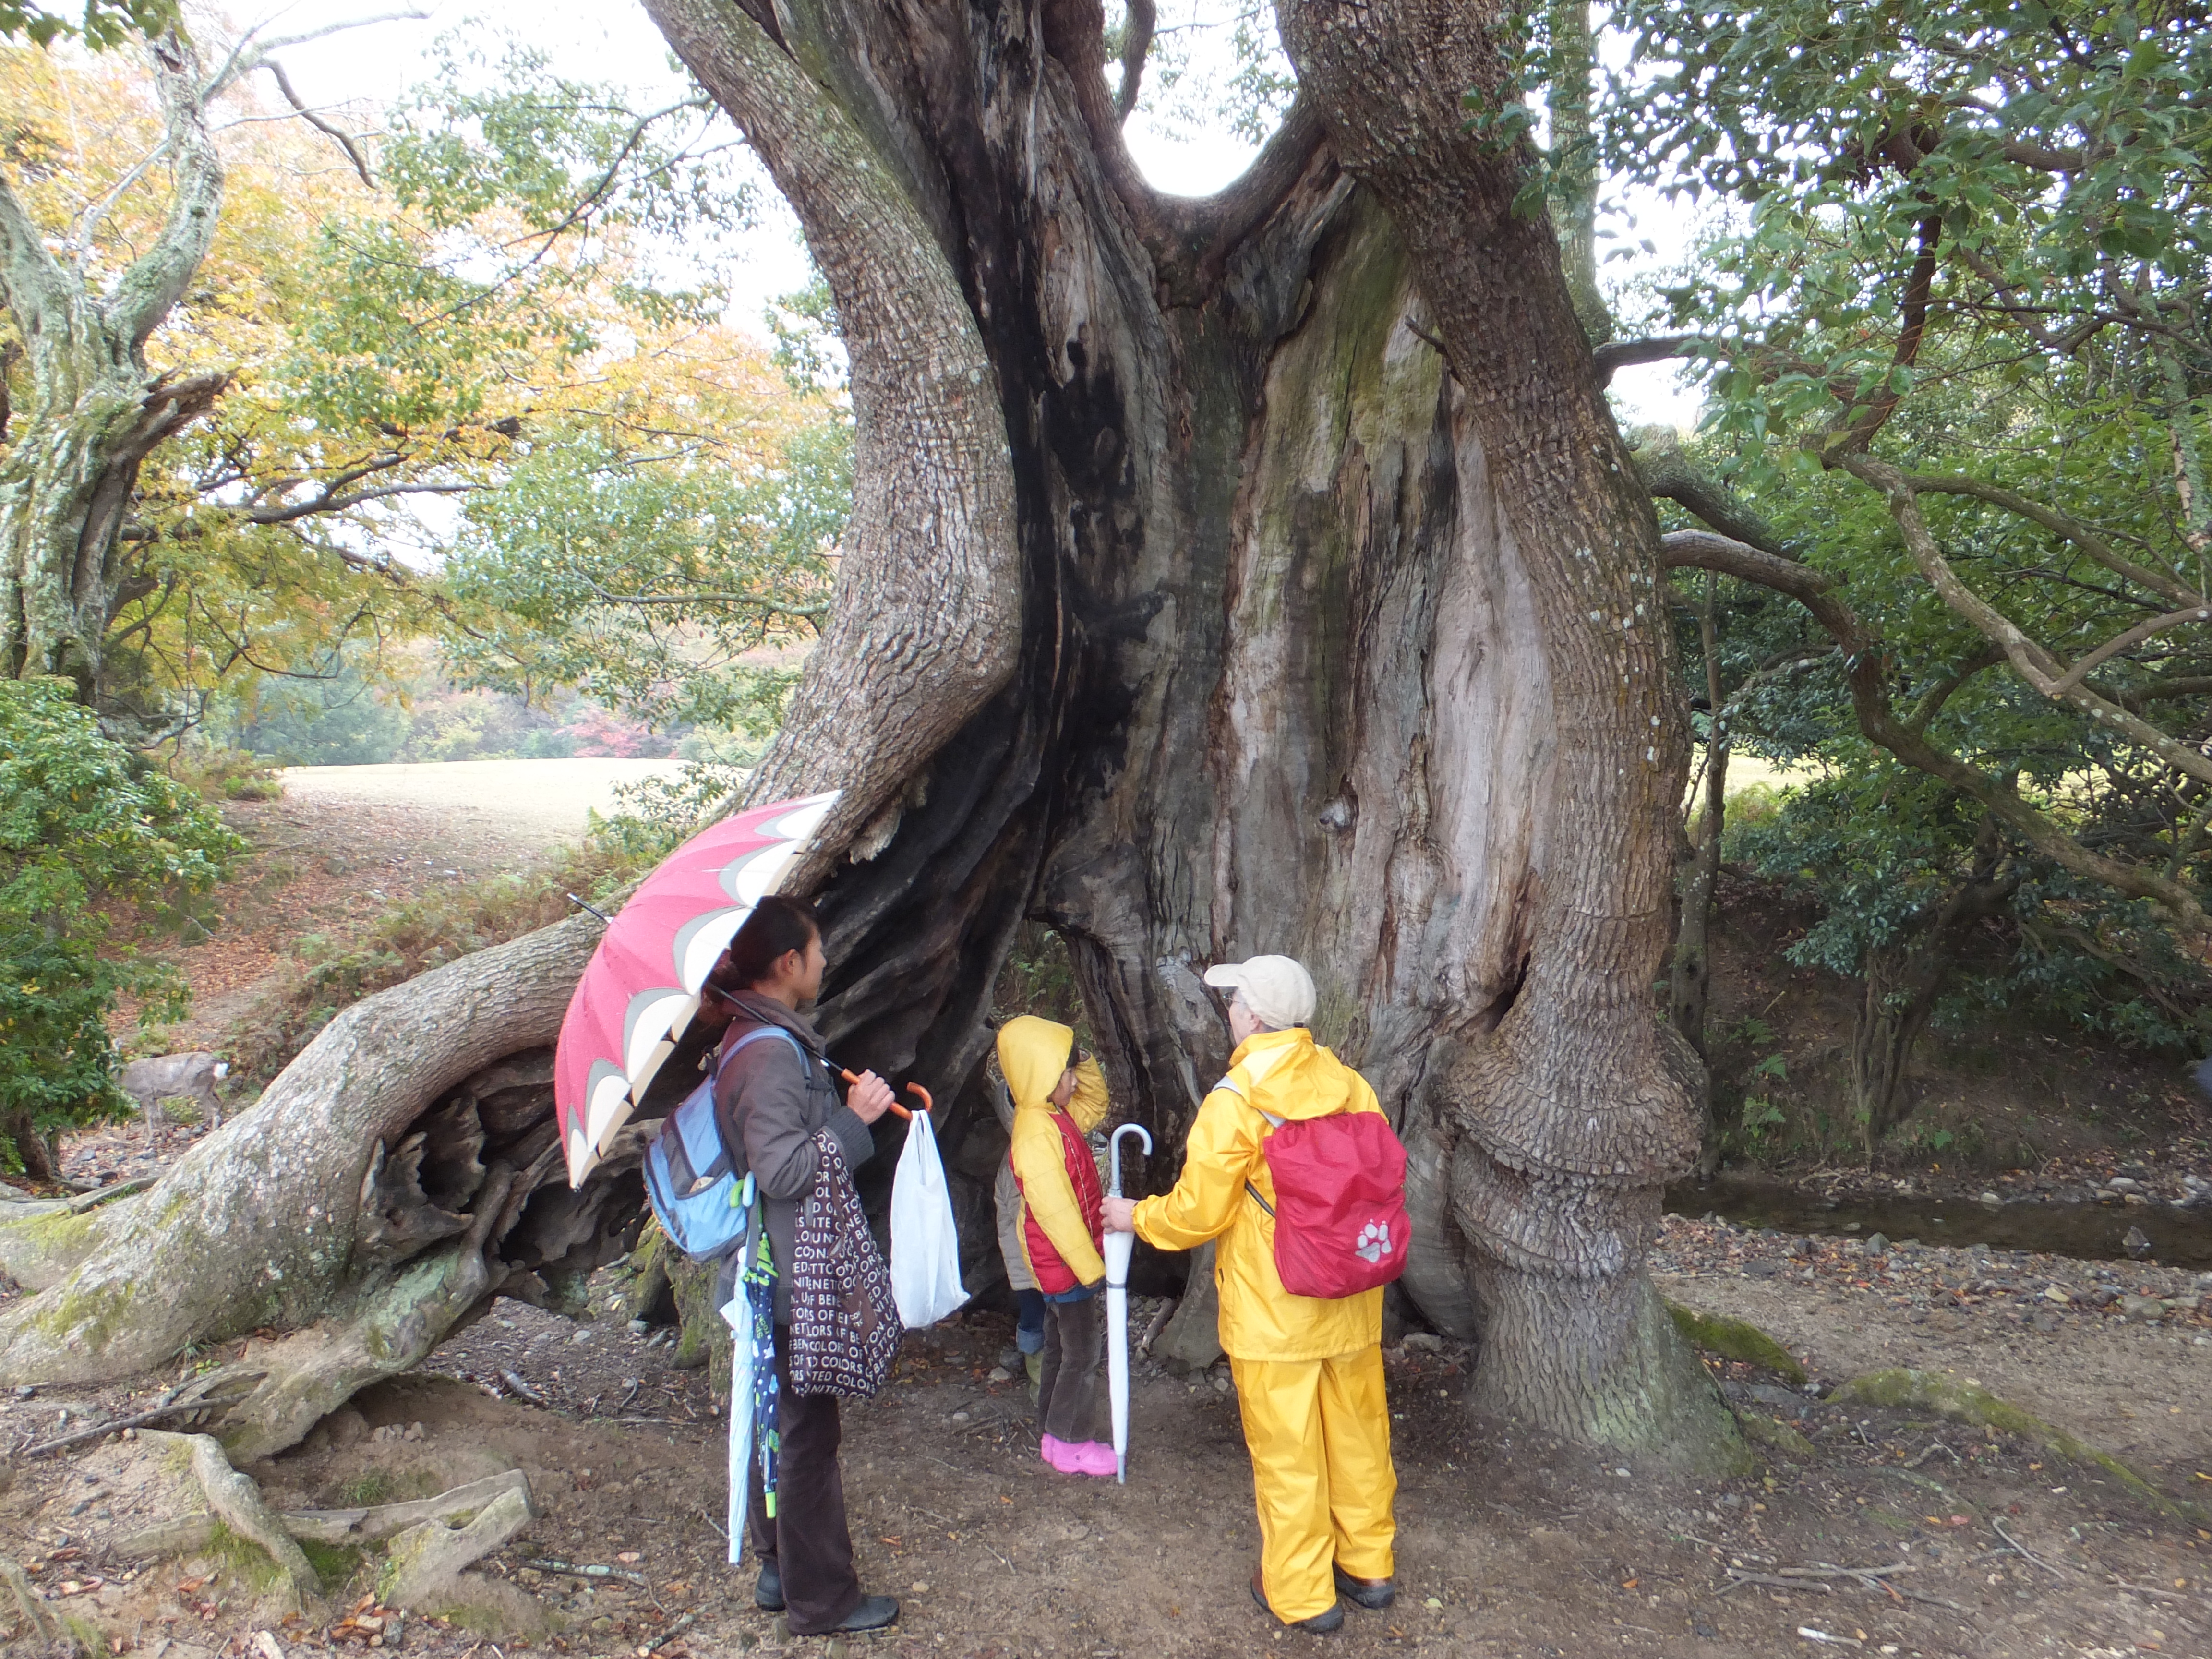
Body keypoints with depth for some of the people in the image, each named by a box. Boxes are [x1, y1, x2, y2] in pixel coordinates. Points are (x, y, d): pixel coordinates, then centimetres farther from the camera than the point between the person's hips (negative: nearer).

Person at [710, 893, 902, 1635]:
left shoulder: (762, 1039, 11)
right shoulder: (771, 1052, -23)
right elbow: (783, 1171, -27)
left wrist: (854, 1110, 16)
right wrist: (855, 1117, -22)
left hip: (778, 1274, 11)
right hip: (795, 1277, -11)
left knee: (785, 1423, 20)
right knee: (808, 1434, 2)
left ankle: (780, 1570, 34)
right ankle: (822, 1599, 15)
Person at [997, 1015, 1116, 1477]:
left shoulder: (1054, 1117, 4)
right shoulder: (1037, 1134, -26)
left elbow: (1095, 1104, 23)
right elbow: (1055, 1211, -26)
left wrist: (1083, 1062, 6)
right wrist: (1091, 1267, -21)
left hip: (1063, 1263, 10)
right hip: (1066, 1263, -10)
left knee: (1062, 1348, 19)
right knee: (1083, 1353, 2)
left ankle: (1055, 1432, 31)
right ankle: (1071, 1444, 14)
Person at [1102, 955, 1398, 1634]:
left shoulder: (1234, 1102, -19)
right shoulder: (1348, 1082, -3)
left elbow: (1198, 1213, -13)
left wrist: (1136, 1217, 6)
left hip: (1273, 1315, -5)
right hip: (1350, 1306, 6)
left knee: (1286, 1451, 9)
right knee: (1357, 1432, 19)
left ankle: (1300, 1592, 23)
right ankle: (1368, 1566, 35)